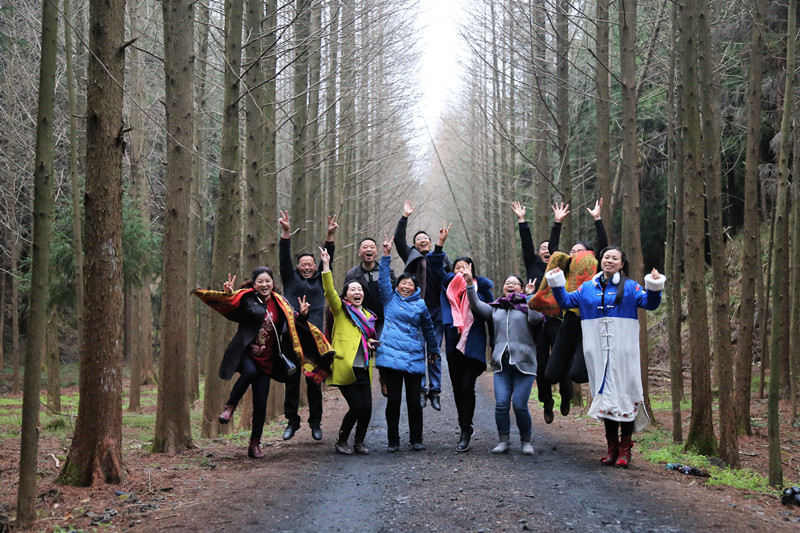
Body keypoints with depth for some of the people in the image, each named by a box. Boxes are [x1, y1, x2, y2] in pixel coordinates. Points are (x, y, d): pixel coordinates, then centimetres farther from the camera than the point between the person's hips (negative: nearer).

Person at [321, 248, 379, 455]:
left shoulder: (368, 315, 19)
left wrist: (371, 343, 8)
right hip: (345, 367, -5)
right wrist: (326, 266, -23)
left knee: (367, 408, -3)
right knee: (356, 407, -9)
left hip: (363, 369, 5)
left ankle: (359, 442, 17)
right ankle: (341, 442, 11)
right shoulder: (341, 310, 3)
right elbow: (329, 291, -13)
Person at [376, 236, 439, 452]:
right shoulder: (390, 298, 10)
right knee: (393, 400, 0)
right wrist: (386, 256, -11)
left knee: (413, 400, 1)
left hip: (414, 358, 1)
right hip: (390, 355, -1)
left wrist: (434, 351, 31)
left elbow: (428, 329, 22)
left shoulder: (420, 305, 11)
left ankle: (416, 440, 13)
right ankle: (393, 441, 10)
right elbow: (383, 279, -2)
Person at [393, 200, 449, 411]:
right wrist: (405, 218, -5)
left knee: (435, 351, 2)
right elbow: (398, 240, 2)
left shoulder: (441, 257, 13)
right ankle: (421, 389, 2)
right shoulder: (411, 256, 12)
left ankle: (435, 390, 5)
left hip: (437, 309, 0)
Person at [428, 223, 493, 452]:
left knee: (467, 387, -8)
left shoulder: (480, 288, 2)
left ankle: (466, 431, -3)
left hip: (473, 345, -4)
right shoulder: (449, 286, 11)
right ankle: (465, 426, 24)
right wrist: (441, 243, -5)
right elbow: (436, 266, 4)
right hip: (453, 345, 4)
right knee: (457, 387, 10)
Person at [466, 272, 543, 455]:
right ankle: (504, 440, 7)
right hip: (501, 363, 3)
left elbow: (535, 318, -11)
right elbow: (477, 306, 4)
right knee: (501, 404, -8)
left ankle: (526, 441, 10)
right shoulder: (495, 308, 20)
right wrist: (470, 286, -6)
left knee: (520, 405, -8)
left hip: (523, 362, -3)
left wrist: (530, 295, -8)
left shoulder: (526, 306, 10)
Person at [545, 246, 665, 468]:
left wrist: (654, 288, -19)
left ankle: (625, 448, 2)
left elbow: (649, 303, -2)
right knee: (604, 396, 6)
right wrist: (557, 285, 5)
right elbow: (566, 301, 18)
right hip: (597, 352, 3)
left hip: (623, 352, -3)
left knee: (624, 394, -5)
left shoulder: (630, 287, 6)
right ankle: (612, 447, 14)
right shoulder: (587, 288, 14)